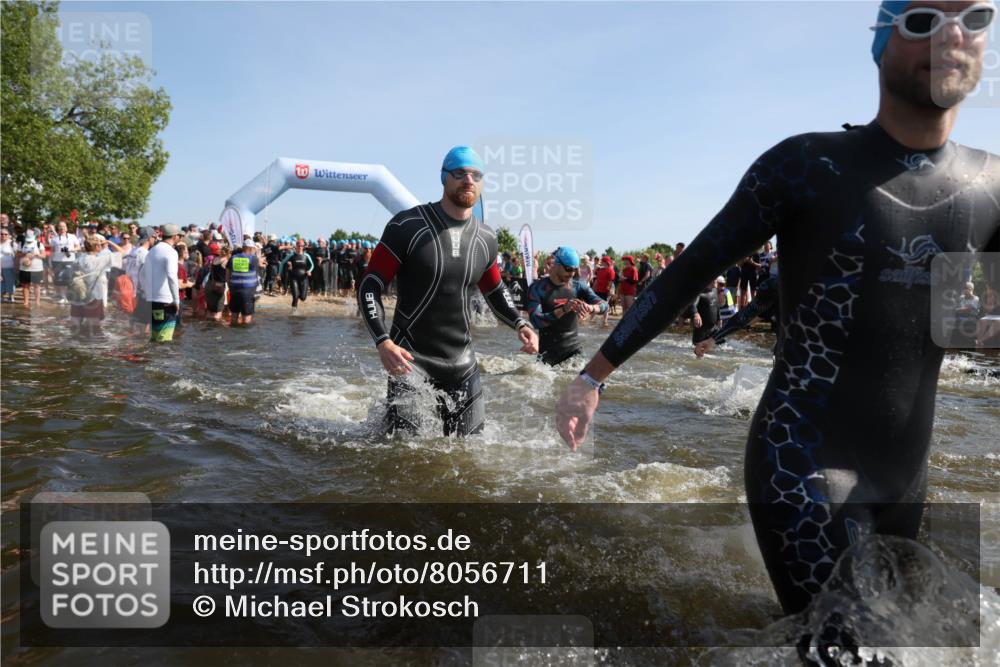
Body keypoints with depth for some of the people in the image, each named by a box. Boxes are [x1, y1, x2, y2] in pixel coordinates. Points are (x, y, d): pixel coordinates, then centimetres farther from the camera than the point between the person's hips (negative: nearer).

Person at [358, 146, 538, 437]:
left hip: (462, 363, 5)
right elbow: (370, 287, -10)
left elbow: (495, 290, 20)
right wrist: (383, 342, -25)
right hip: (410, 360, -4)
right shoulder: (407, 226, -11)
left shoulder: (486, 239, 4)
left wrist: (519, 324, 1)